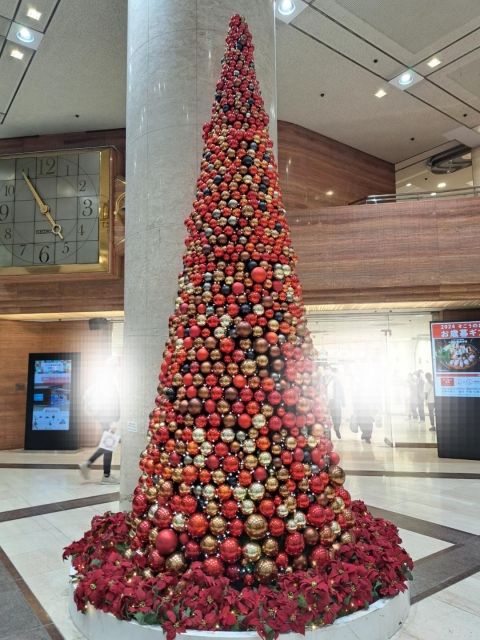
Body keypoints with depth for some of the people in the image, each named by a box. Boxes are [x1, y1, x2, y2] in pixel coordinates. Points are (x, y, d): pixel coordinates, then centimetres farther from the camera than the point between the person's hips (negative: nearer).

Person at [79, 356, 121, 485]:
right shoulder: (109, 380, -15)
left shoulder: (102, 379, 12)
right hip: (107, 416, -9)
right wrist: (114, 421, -22)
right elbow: (110, 401, -21)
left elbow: (88, 393, 17)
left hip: (103, 415, 9)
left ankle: (87, 464, 15)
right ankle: (106, 476, 7)